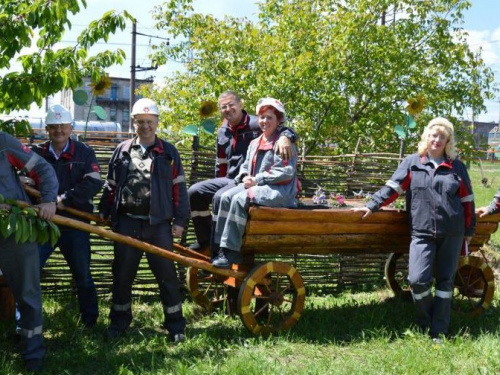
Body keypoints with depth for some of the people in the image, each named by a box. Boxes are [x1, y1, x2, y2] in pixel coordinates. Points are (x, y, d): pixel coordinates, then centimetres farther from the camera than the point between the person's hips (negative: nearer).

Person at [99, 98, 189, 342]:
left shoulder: (168, 152, 5)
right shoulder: (122, 151, 10)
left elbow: (179, 188, 4)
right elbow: (110, 186, 14)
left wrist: (180, 220, -1)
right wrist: (104, 213, 10)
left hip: (159, 223, -2)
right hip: (126, 222, 2)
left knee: (166, 274, 1)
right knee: (122, 274, 10)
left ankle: (175, 323, 12)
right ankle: (119, 320, 26)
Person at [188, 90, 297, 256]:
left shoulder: (256, 125, -10)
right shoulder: (223, 132, 12)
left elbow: (286, 130, -16)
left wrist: (285, 137, -39)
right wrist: (218, 184, 22)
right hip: (229, 179, 8)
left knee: (221, 197, -32)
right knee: (195, 192, -2)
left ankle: (218, 252, -24)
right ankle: (205, 240, 9)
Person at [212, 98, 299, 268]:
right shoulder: (255, 143, 20)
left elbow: (285, 171, -16)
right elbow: (246, 165, 21)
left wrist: (257, 180, -17)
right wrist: (245, 177, -4)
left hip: (279, 190, -8)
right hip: (256, 185, 8)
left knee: (240, 199, -29)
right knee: (226, 197, -15)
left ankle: (231, 252, -26)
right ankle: (221, 246, -17)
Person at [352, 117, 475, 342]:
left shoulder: (456, 167, 7)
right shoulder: (412, 163, 4)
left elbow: (467, 200, 11)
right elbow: (392, 188, 1)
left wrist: (469, 231, 11)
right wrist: (372, 206, -8)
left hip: (452, 234, 2)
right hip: (422, 233, -2)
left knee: (446, 281, 7)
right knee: (418, 280, -12)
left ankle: (439, 332, 18)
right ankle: (425, 323, 15)